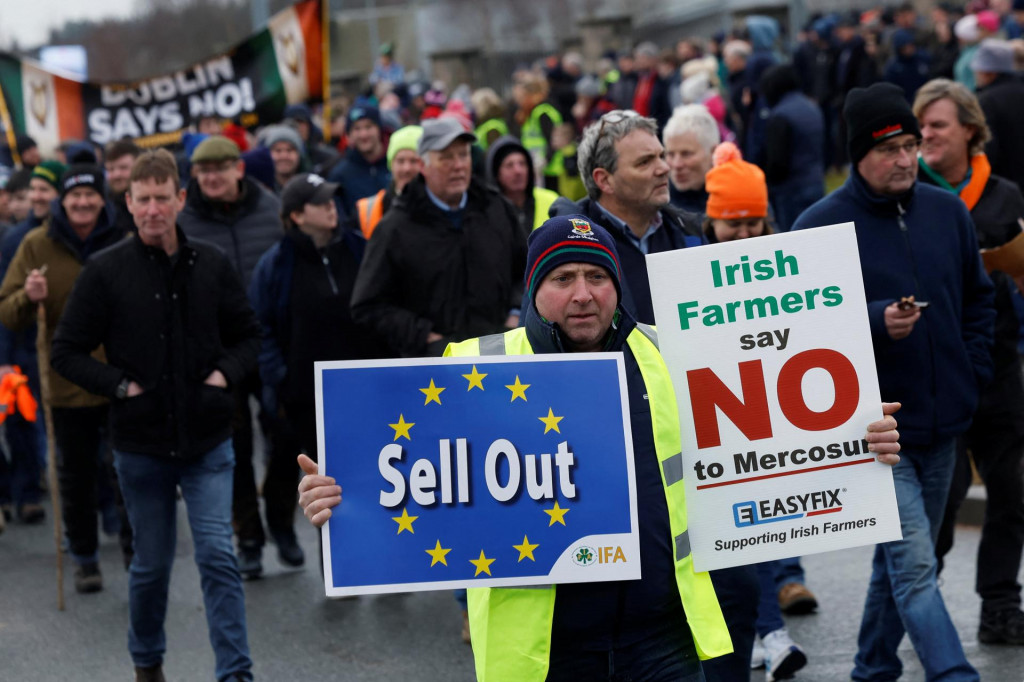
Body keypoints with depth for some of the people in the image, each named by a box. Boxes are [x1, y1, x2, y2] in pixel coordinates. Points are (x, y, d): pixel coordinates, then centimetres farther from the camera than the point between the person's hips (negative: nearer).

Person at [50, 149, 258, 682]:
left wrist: (226, 373, -5)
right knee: (152, 563, 12)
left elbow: (248, 335, 13)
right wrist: (120, 386, -11)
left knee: (218, 558, -6)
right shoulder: (106, 271, -5)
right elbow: (66, 351, -1)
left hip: (207, 440, 1)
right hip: (140, 443, 0)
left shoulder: (211, 264, 1)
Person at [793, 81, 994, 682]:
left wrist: (973, 373, 7)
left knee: (901, 561, 18)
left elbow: (978, 299, 18)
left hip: (943, 425, 6)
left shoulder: (948, 212, 7)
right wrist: (876, 322, -24)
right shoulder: (821, 226, -9)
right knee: (915, 566, -12)